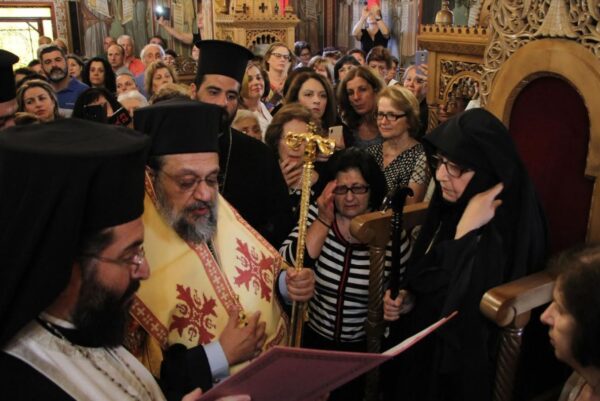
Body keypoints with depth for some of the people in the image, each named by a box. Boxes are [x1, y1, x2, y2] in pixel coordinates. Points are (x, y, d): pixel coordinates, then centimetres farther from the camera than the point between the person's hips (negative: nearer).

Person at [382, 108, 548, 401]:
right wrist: (408, 299, -6)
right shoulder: (453, 204, -4)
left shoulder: (507, 232, -28)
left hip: (465, 367, -7)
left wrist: (466, 230, -34)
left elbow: (461, 314, -33)